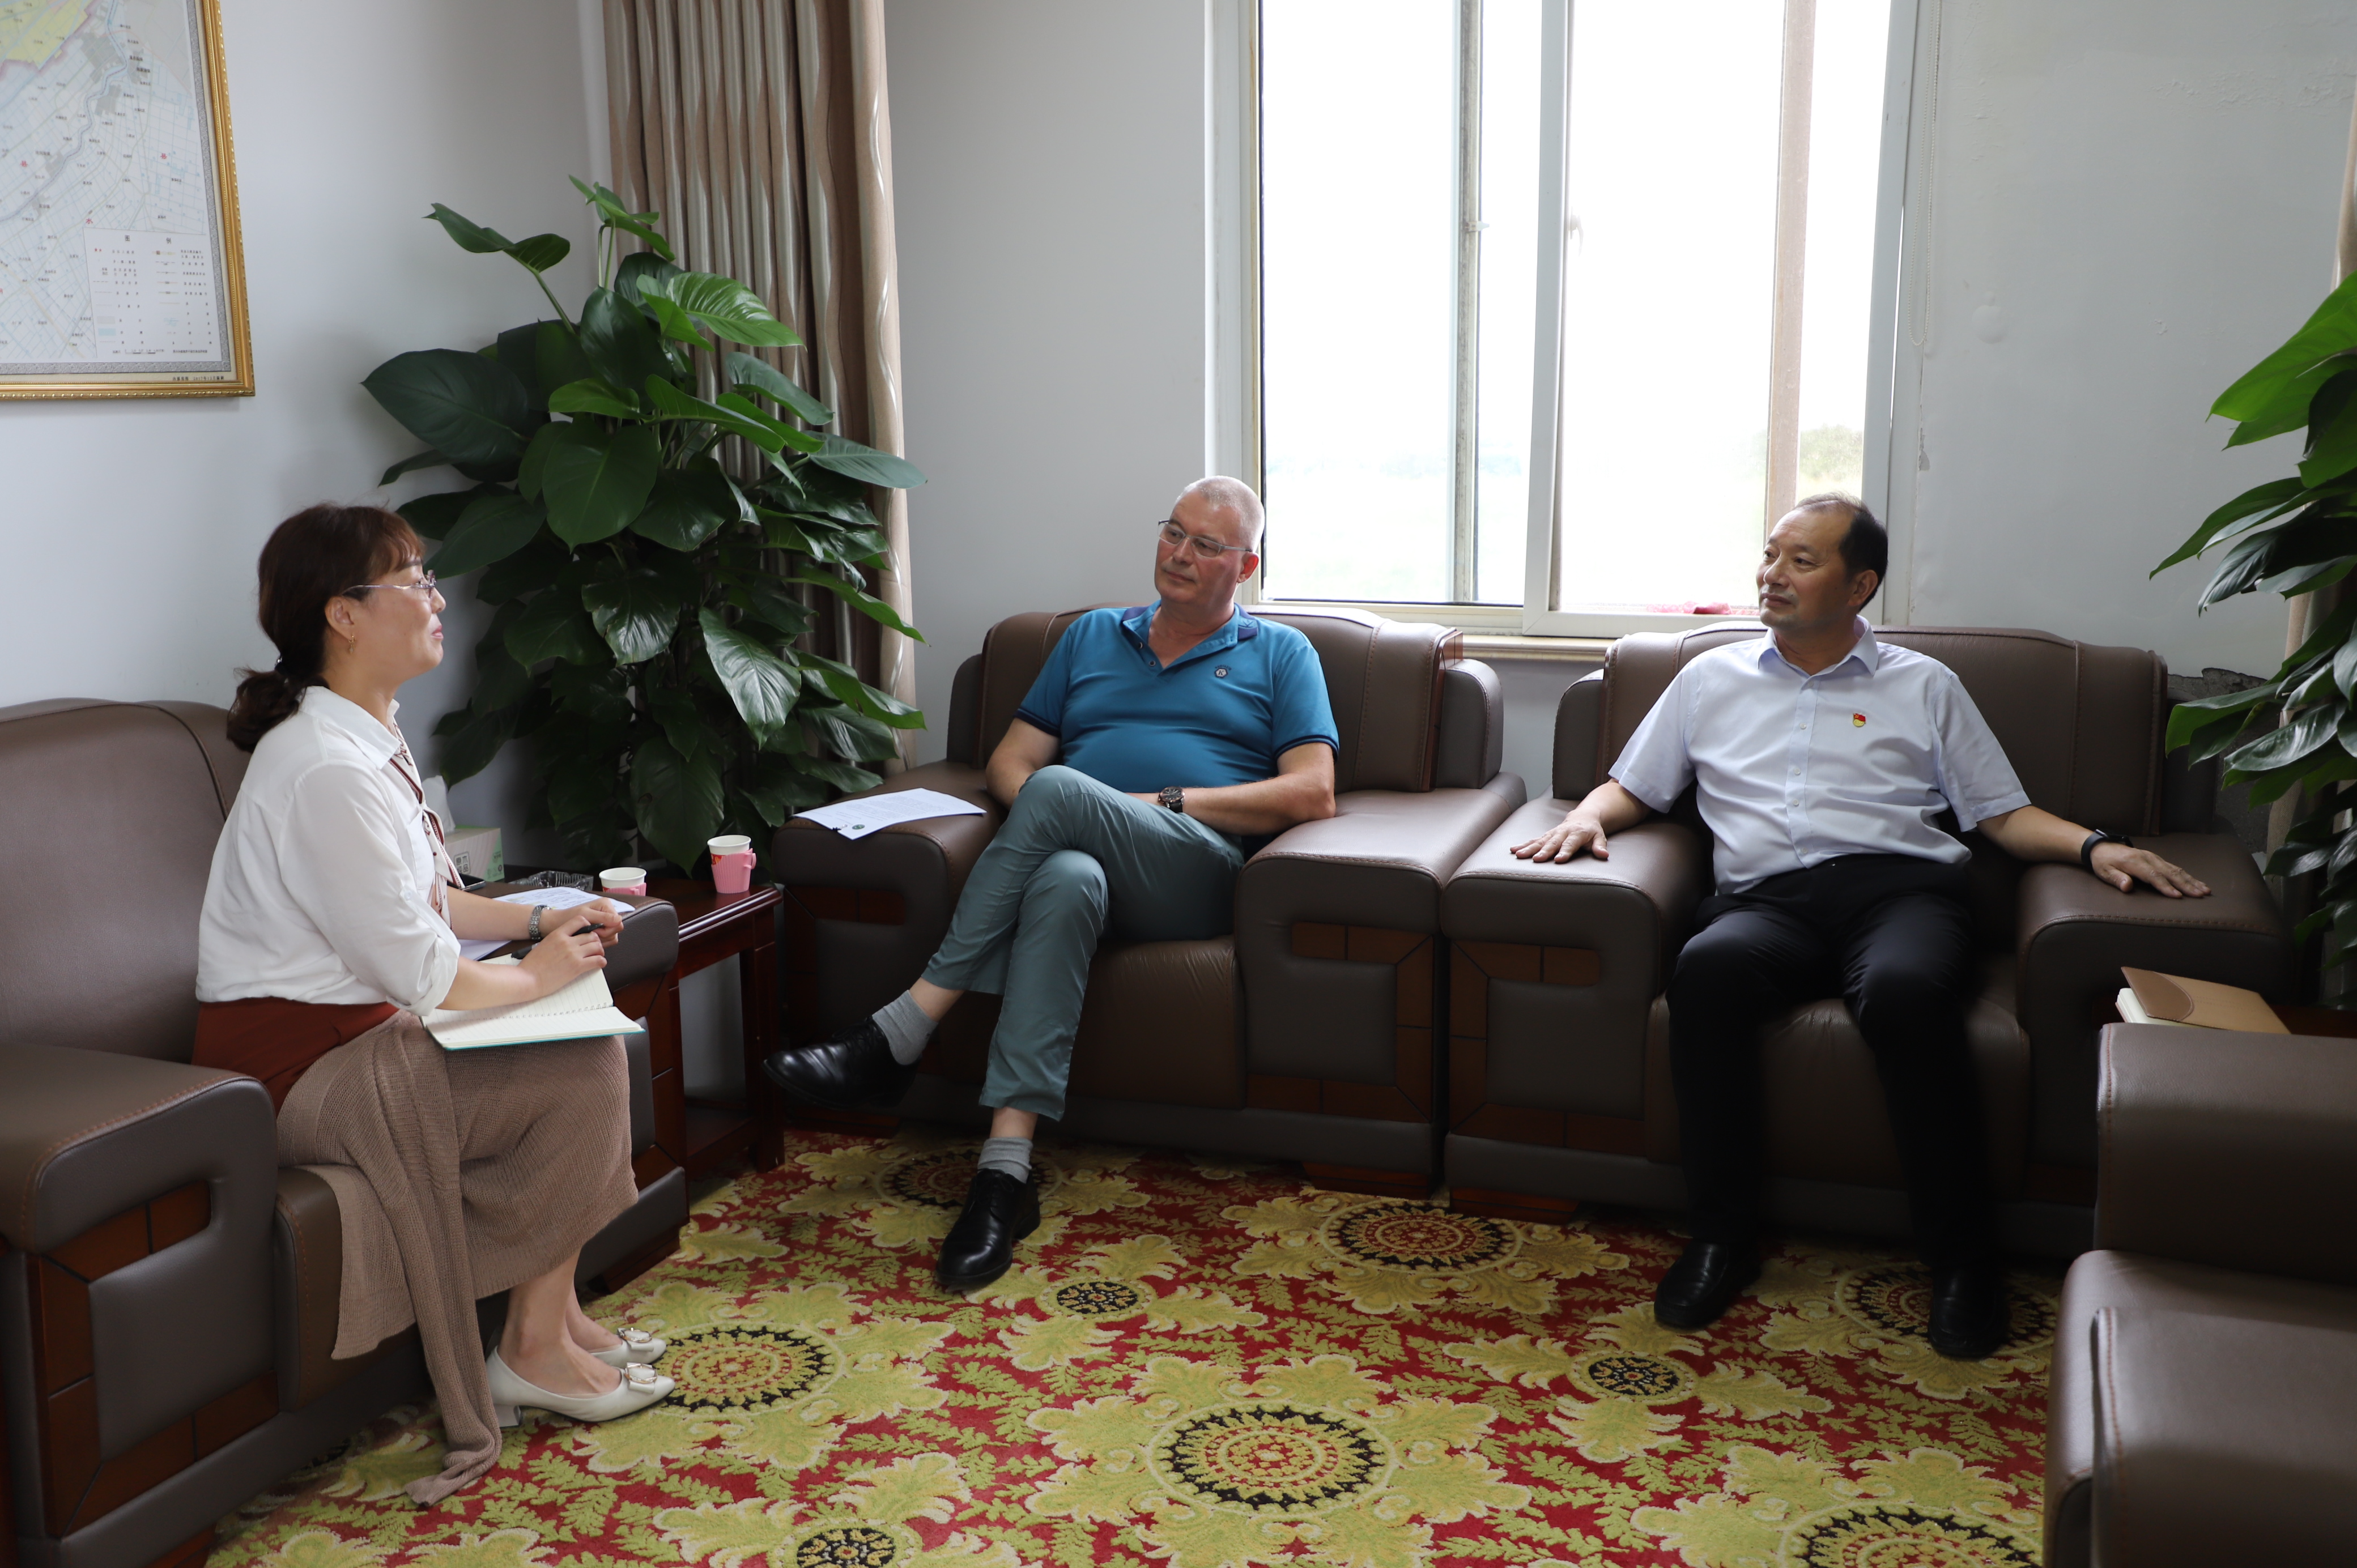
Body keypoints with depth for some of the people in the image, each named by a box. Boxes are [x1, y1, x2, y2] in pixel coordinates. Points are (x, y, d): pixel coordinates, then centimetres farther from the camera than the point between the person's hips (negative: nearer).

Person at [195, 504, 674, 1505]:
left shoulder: (367, 736, 9)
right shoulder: (328, 770, -24)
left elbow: (422, 898, 19)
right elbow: (422, 974, -24)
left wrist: (539, 919, 6)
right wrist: (538, 975, -8)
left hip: (360, 1028, 10)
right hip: (303, 1066, -10)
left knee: (592, 1042, 5)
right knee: (585, 1076, -16)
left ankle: (556, 1308, 13)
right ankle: (535, 1346, 0)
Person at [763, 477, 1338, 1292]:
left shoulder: (1281, 655, 17)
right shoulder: (1093, 636, 28)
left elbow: (1313, 793, 2)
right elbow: (1012, 759, 21)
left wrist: (1168, 804, -6)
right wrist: (1038, 812, -3)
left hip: (1198, 875, -2)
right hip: (1077, 854, 3)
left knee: (1059, 788, -33)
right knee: (1064, 881, -38)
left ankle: (899, 1033, -31)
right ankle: (1007, 1168, -42)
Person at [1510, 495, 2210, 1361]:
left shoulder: (1924, 686, 23)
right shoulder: (1711, 679, 27)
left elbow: (2003, 813, 19)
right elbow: (1631, 788, 28)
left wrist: (2091, 845, 1)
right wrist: (1587, 816, 5)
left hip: (1900, 887, -1)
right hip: (1767, 900, 1)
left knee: (1905, 991, -38)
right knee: (1707, 969, -36)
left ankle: (1960, 1255, -21)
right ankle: (1722, 1237, -22)